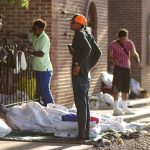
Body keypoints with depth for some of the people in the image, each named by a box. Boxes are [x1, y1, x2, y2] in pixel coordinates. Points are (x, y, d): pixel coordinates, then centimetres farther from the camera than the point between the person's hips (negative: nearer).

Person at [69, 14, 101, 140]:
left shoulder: (79, 34, -11)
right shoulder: (88, 35, 14)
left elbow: (87, 48, -27)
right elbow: (97, 52, 15)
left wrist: (78, 64, -21)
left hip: (79, 74, -9)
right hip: (86, 74, 9)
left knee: (80, 103, -7)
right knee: (85, 103, 12)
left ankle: (82, 133, -5)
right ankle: (86, 133, 17)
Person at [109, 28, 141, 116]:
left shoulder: (129, 43, 2)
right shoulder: (114, 44, -7)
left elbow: (134, 53, -9)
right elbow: (110, 56, -10)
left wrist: (138, 59, -31)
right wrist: (113, 60, -33)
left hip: (127, 68, 4)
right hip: (118, 68, -4)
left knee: (126, 89, 10)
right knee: (117, 88, -9)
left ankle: (125, 108, 19)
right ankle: (116, 109, -7)